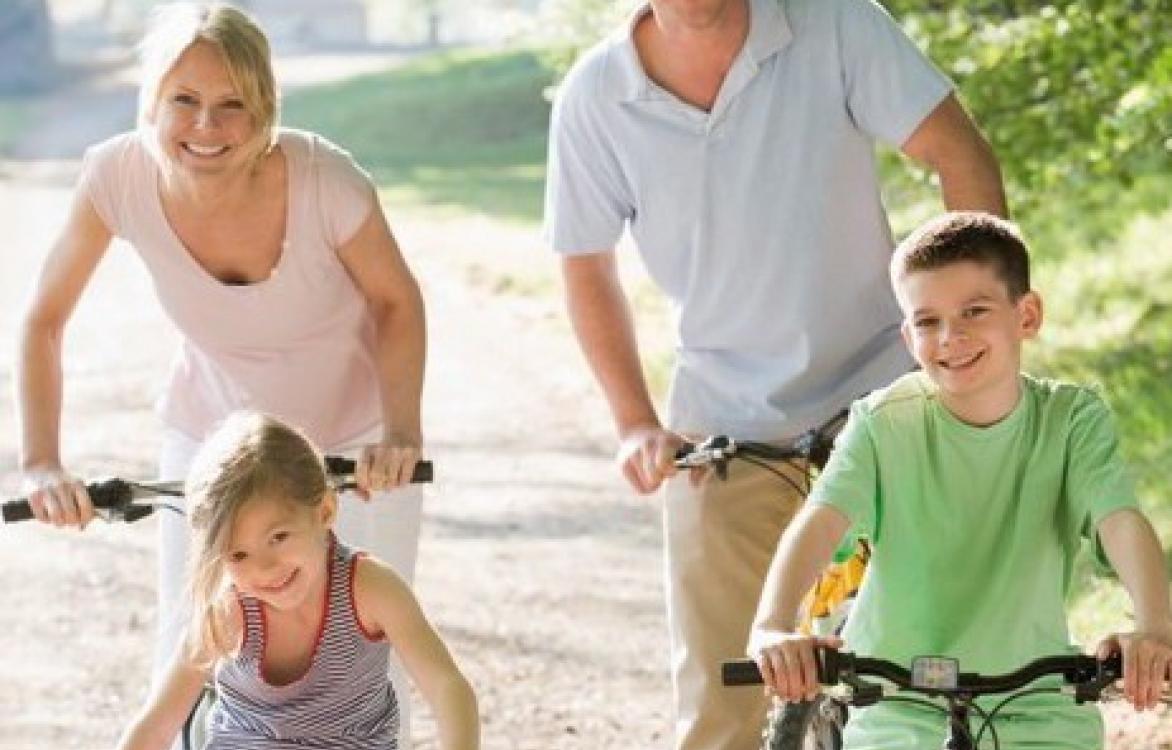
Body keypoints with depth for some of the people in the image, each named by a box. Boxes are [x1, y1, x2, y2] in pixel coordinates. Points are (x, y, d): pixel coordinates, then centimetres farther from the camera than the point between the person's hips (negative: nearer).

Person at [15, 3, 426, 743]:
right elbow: (45, 321, -9)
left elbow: (396, 301, -11)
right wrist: (42, 464, -17)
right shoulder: (119, 176, -24)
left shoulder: (326, 181, -30)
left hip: (355, 445, -2)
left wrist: (401, 432, -24)